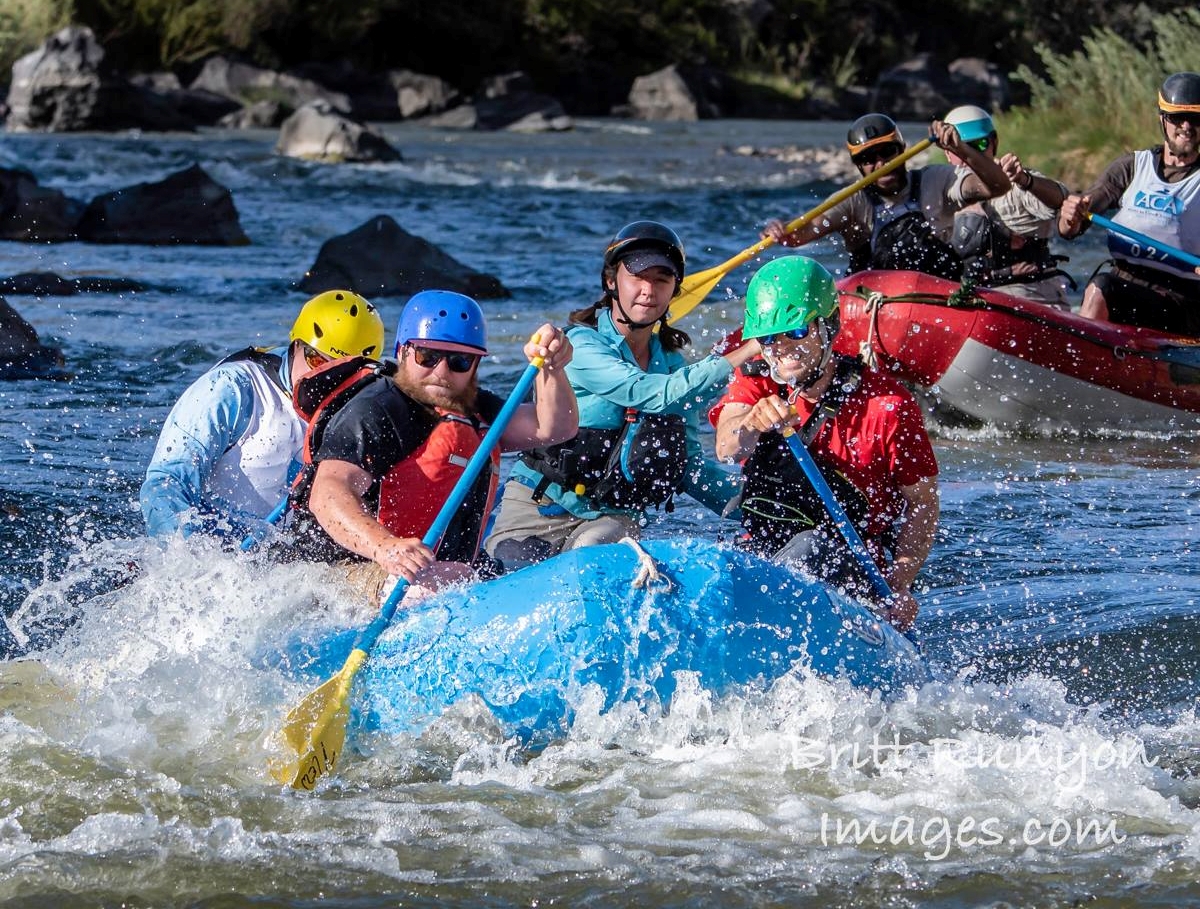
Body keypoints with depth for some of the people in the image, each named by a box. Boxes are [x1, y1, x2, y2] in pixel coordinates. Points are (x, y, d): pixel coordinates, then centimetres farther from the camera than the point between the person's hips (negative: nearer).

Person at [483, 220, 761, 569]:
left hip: (614, 518, 3)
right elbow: (655, 395, -27)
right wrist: (745, 354, -28)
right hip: (539, 513, -3)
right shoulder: (581, 345, -12)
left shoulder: (672, 363, 8)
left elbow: (690, 465, 10)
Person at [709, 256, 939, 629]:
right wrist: (752, 422, -41)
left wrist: (899, 586, -19)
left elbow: (923, 503, -4)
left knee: (810, 547, -37)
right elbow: (727, 449, -15)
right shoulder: (755, 384, 6)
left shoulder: (887, 404, -5)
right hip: (759, 551, 4)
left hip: (853, 571, -4)